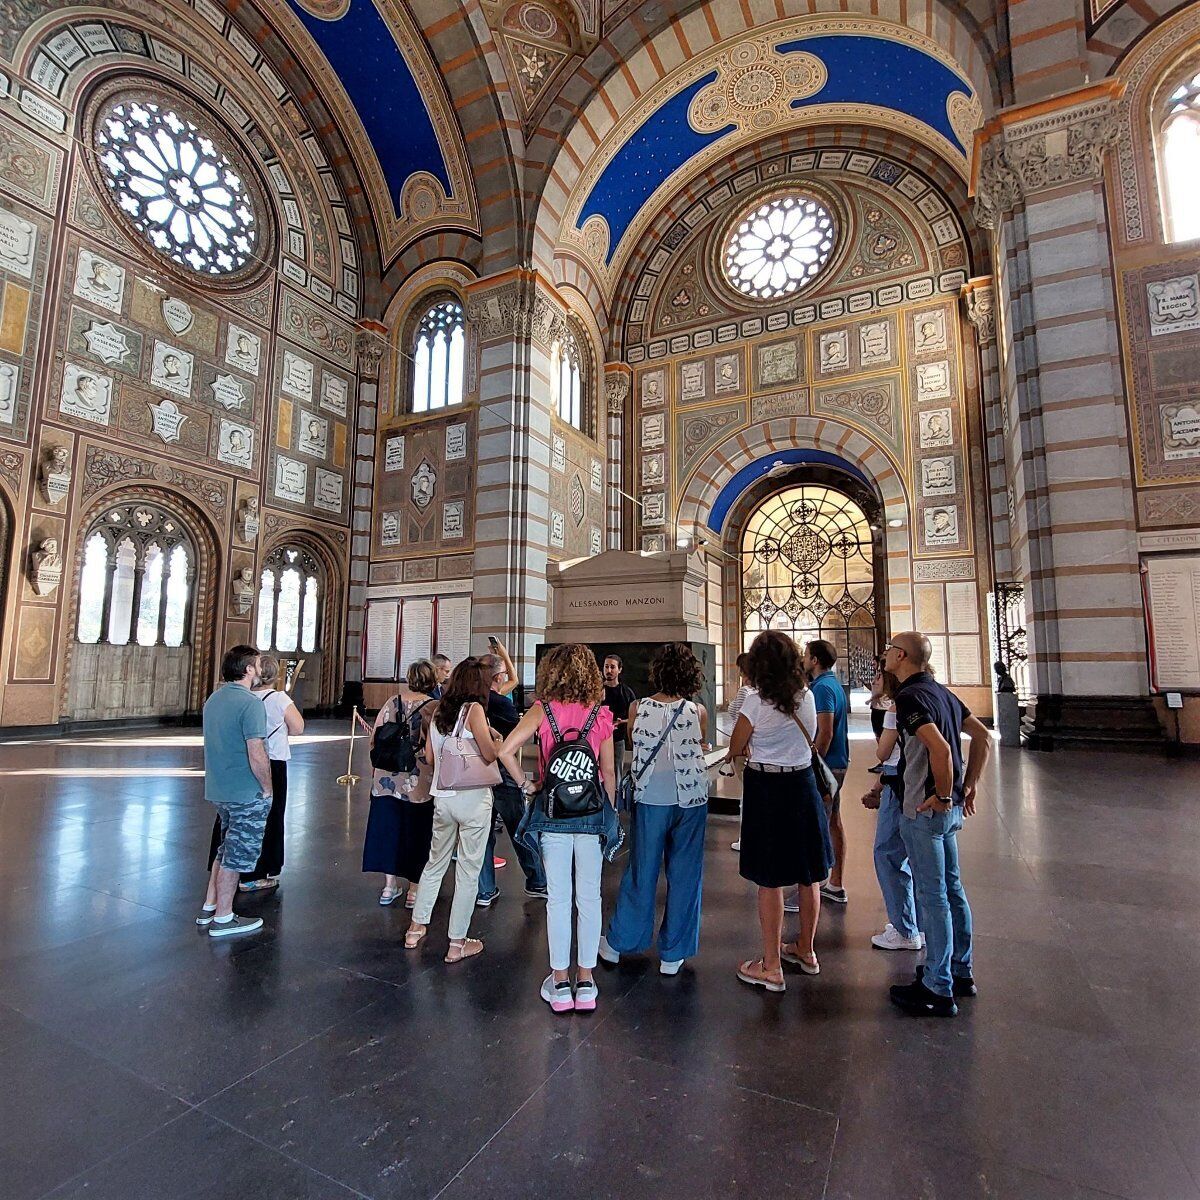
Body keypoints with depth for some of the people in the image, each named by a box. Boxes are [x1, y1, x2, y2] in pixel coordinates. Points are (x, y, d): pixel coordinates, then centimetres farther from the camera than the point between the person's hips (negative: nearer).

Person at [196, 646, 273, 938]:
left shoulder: (212, 700, 8)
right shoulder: (250, 704, -21)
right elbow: (257, 755, -25)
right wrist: (267, 788, -11)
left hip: (217, 791, 8)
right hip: (247, 794, -8)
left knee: (226, 850, 23)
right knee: (237, 856, 6)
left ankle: (209, 908, 31)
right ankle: (223, 919, 17)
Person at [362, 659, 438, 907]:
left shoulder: (392, 702, 1)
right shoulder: (434, 708, -12)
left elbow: (374, 739, 6)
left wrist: (379, 765, 21)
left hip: (387, 778, 4)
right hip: (419, 782, -4)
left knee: (388, 829, 15)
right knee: (416, 833, 9)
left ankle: (389, 886, 26)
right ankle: (414, 890, 19)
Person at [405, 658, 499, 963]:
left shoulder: (438, 712, 7)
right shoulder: (474, 709, -11)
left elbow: (431, 758, 13)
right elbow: (489, 754, -17)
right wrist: (496, 740, 3)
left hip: (442, 798, 6)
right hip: (473, 798, -6)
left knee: (435, 862, 23)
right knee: (468, 871, 7)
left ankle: (416, 928, 34)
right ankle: (457, 944, 17)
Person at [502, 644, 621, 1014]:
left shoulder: (542, 710, -7)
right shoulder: (601, 714, -3)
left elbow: (505, 751, -15)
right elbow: (608, 770, 0)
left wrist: (526, 785, -2)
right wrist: (611, 810, 11)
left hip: (552, 810, -1)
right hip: (592, 811, 1)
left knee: (558, 899, 10)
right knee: (589, 898, 12)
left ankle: (559, 983, 22)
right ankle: (585, 982, 23)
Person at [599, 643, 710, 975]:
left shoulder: (637, 708, -8)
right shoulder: (697, 711, -7)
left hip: (650, 799, 0)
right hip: (690, 800, 0)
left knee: (641, 872, 15)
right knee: (684, 874, 13)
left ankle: (618, 942, 31)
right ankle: (673, 954, 24)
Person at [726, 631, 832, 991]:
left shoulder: (755, 701, -16)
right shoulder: (806, 696, -1)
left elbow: (735, 748, -5)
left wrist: (735, 752, 19)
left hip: (765, 788, -5)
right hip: (802, 782, 6)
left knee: (769, 880, 5)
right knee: (808, 876, 18)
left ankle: (771, 967, 16)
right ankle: (805, 951, 37)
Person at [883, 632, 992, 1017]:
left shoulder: (909, 696, -19)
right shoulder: (941, 691, 10)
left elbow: (940, 748, -30)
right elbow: (983, 737, 14)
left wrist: (942, 796, -18)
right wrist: (968, 785, 13)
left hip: (925, 809, -9)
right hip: (949, 808, 9)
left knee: (932, 895, 0)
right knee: (951, 888, 19)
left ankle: (937, 989, 12)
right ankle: (960, 971, 33)